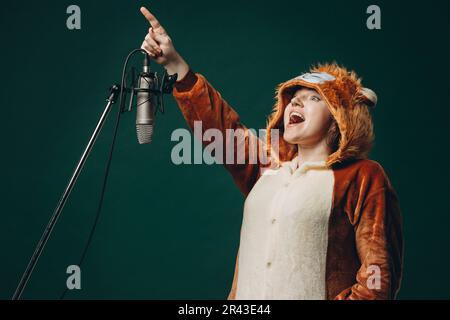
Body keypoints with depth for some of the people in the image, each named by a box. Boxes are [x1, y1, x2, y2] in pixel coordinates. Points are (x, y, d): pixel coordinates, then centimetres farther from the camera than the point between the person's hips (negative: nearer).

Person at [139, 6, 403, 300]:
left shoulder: (362, 177, -4)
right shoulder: (268, 169, 15)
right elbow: (220, 124, 16)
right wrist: (174, 64, 11)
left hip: (319, 293, -5)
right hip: (247, 293, 6)